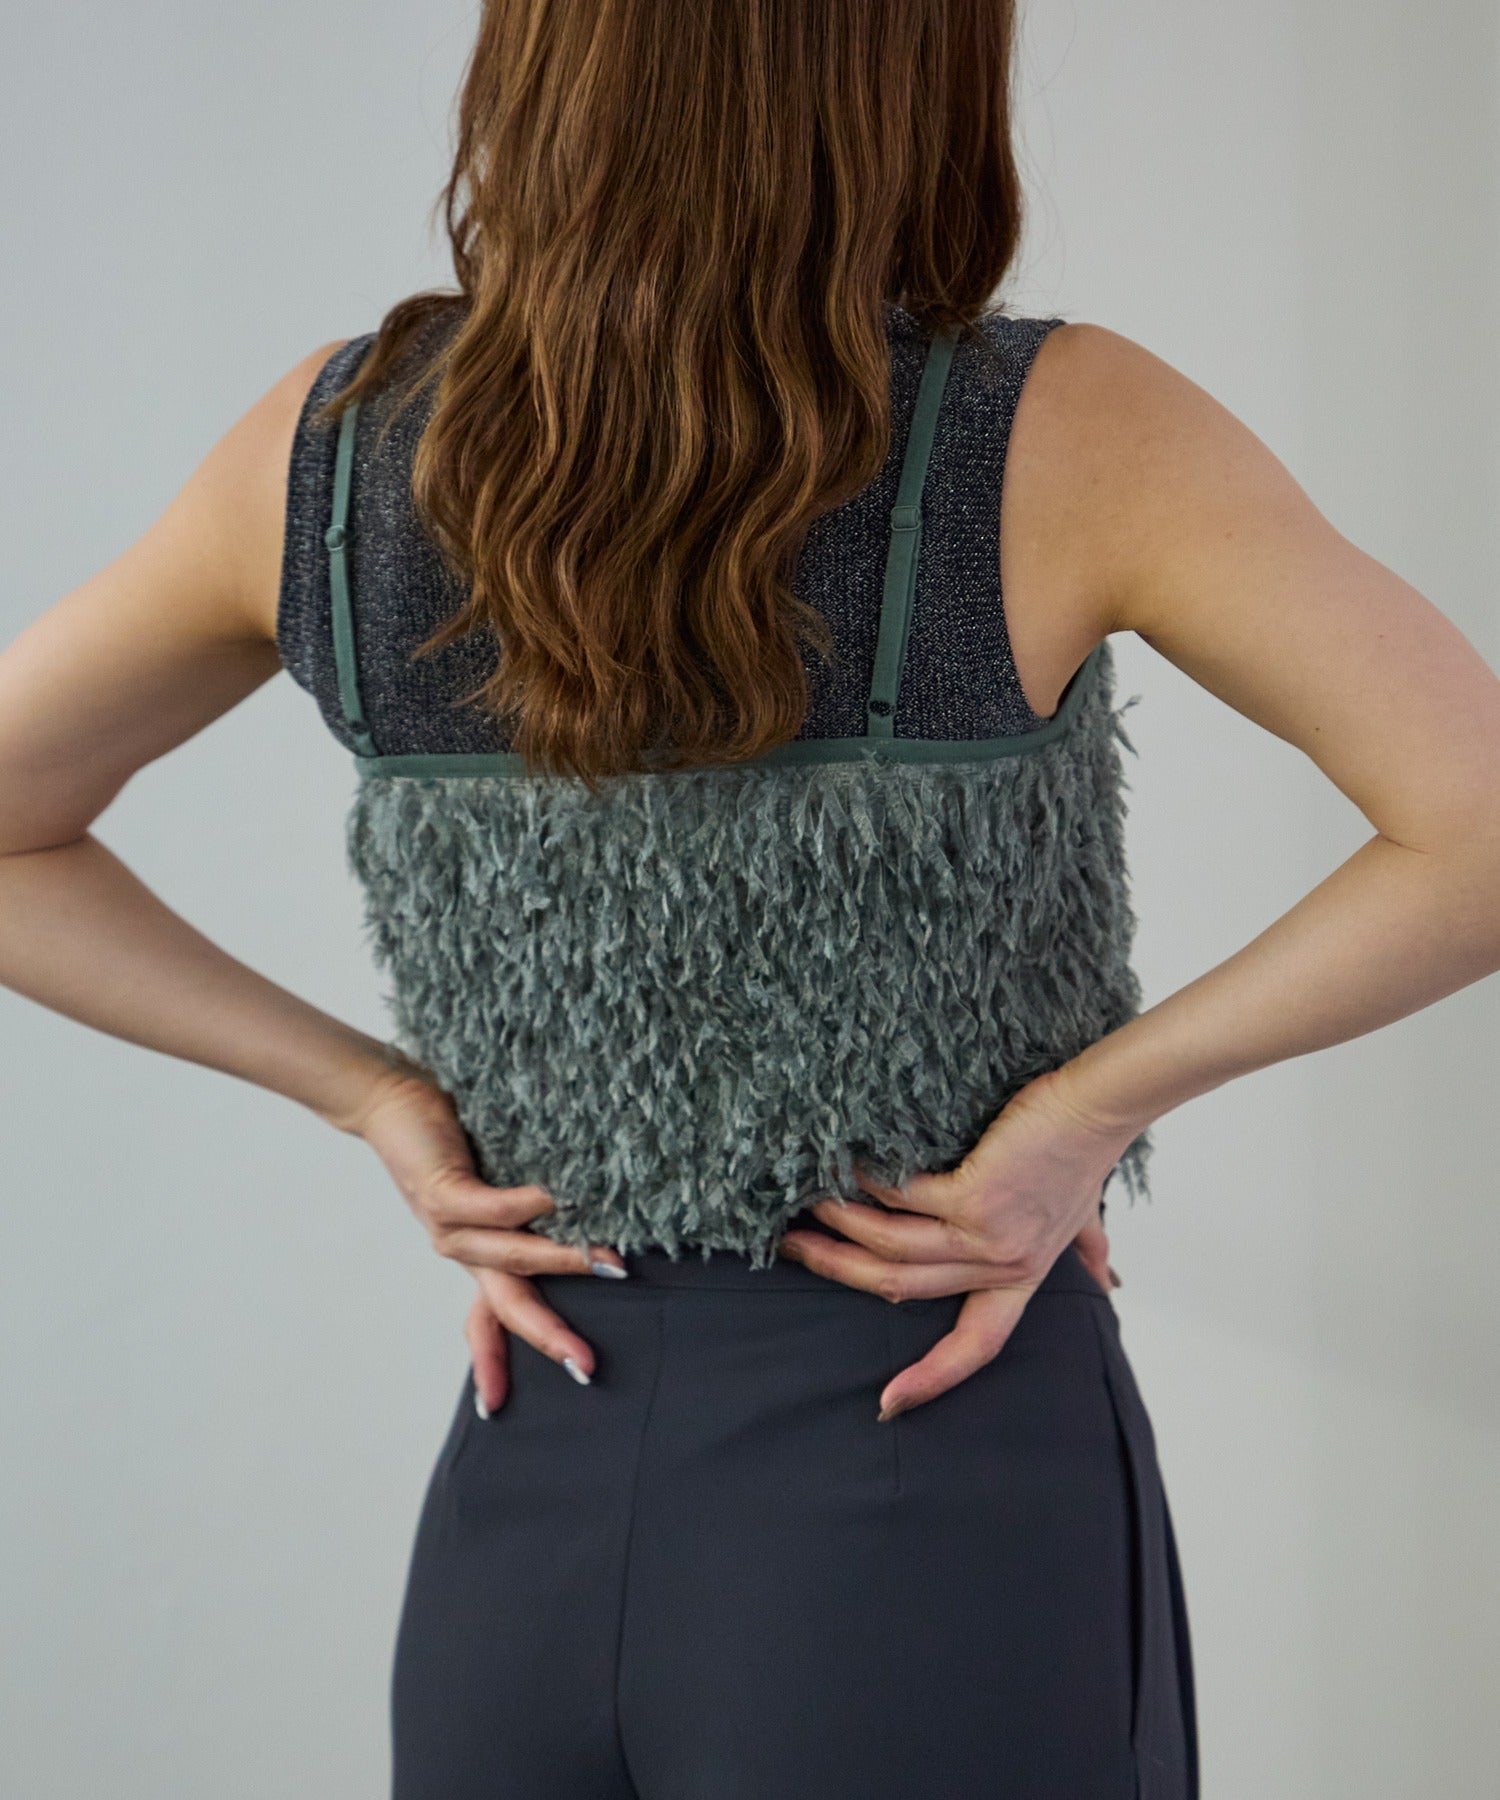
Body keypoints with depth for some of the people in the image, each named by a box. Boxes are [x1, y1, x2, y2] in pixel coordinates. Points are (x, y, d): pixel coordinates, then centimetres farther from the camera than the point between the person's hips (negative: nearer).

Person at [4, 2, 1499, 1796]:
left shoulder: (337, 440, -3)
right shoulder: (1052, 435, -14)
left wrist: (375, 1097, 3)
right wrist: (1089, 1104, -12)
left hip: (520, 1510, 4)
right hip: (950, 1503, -3)